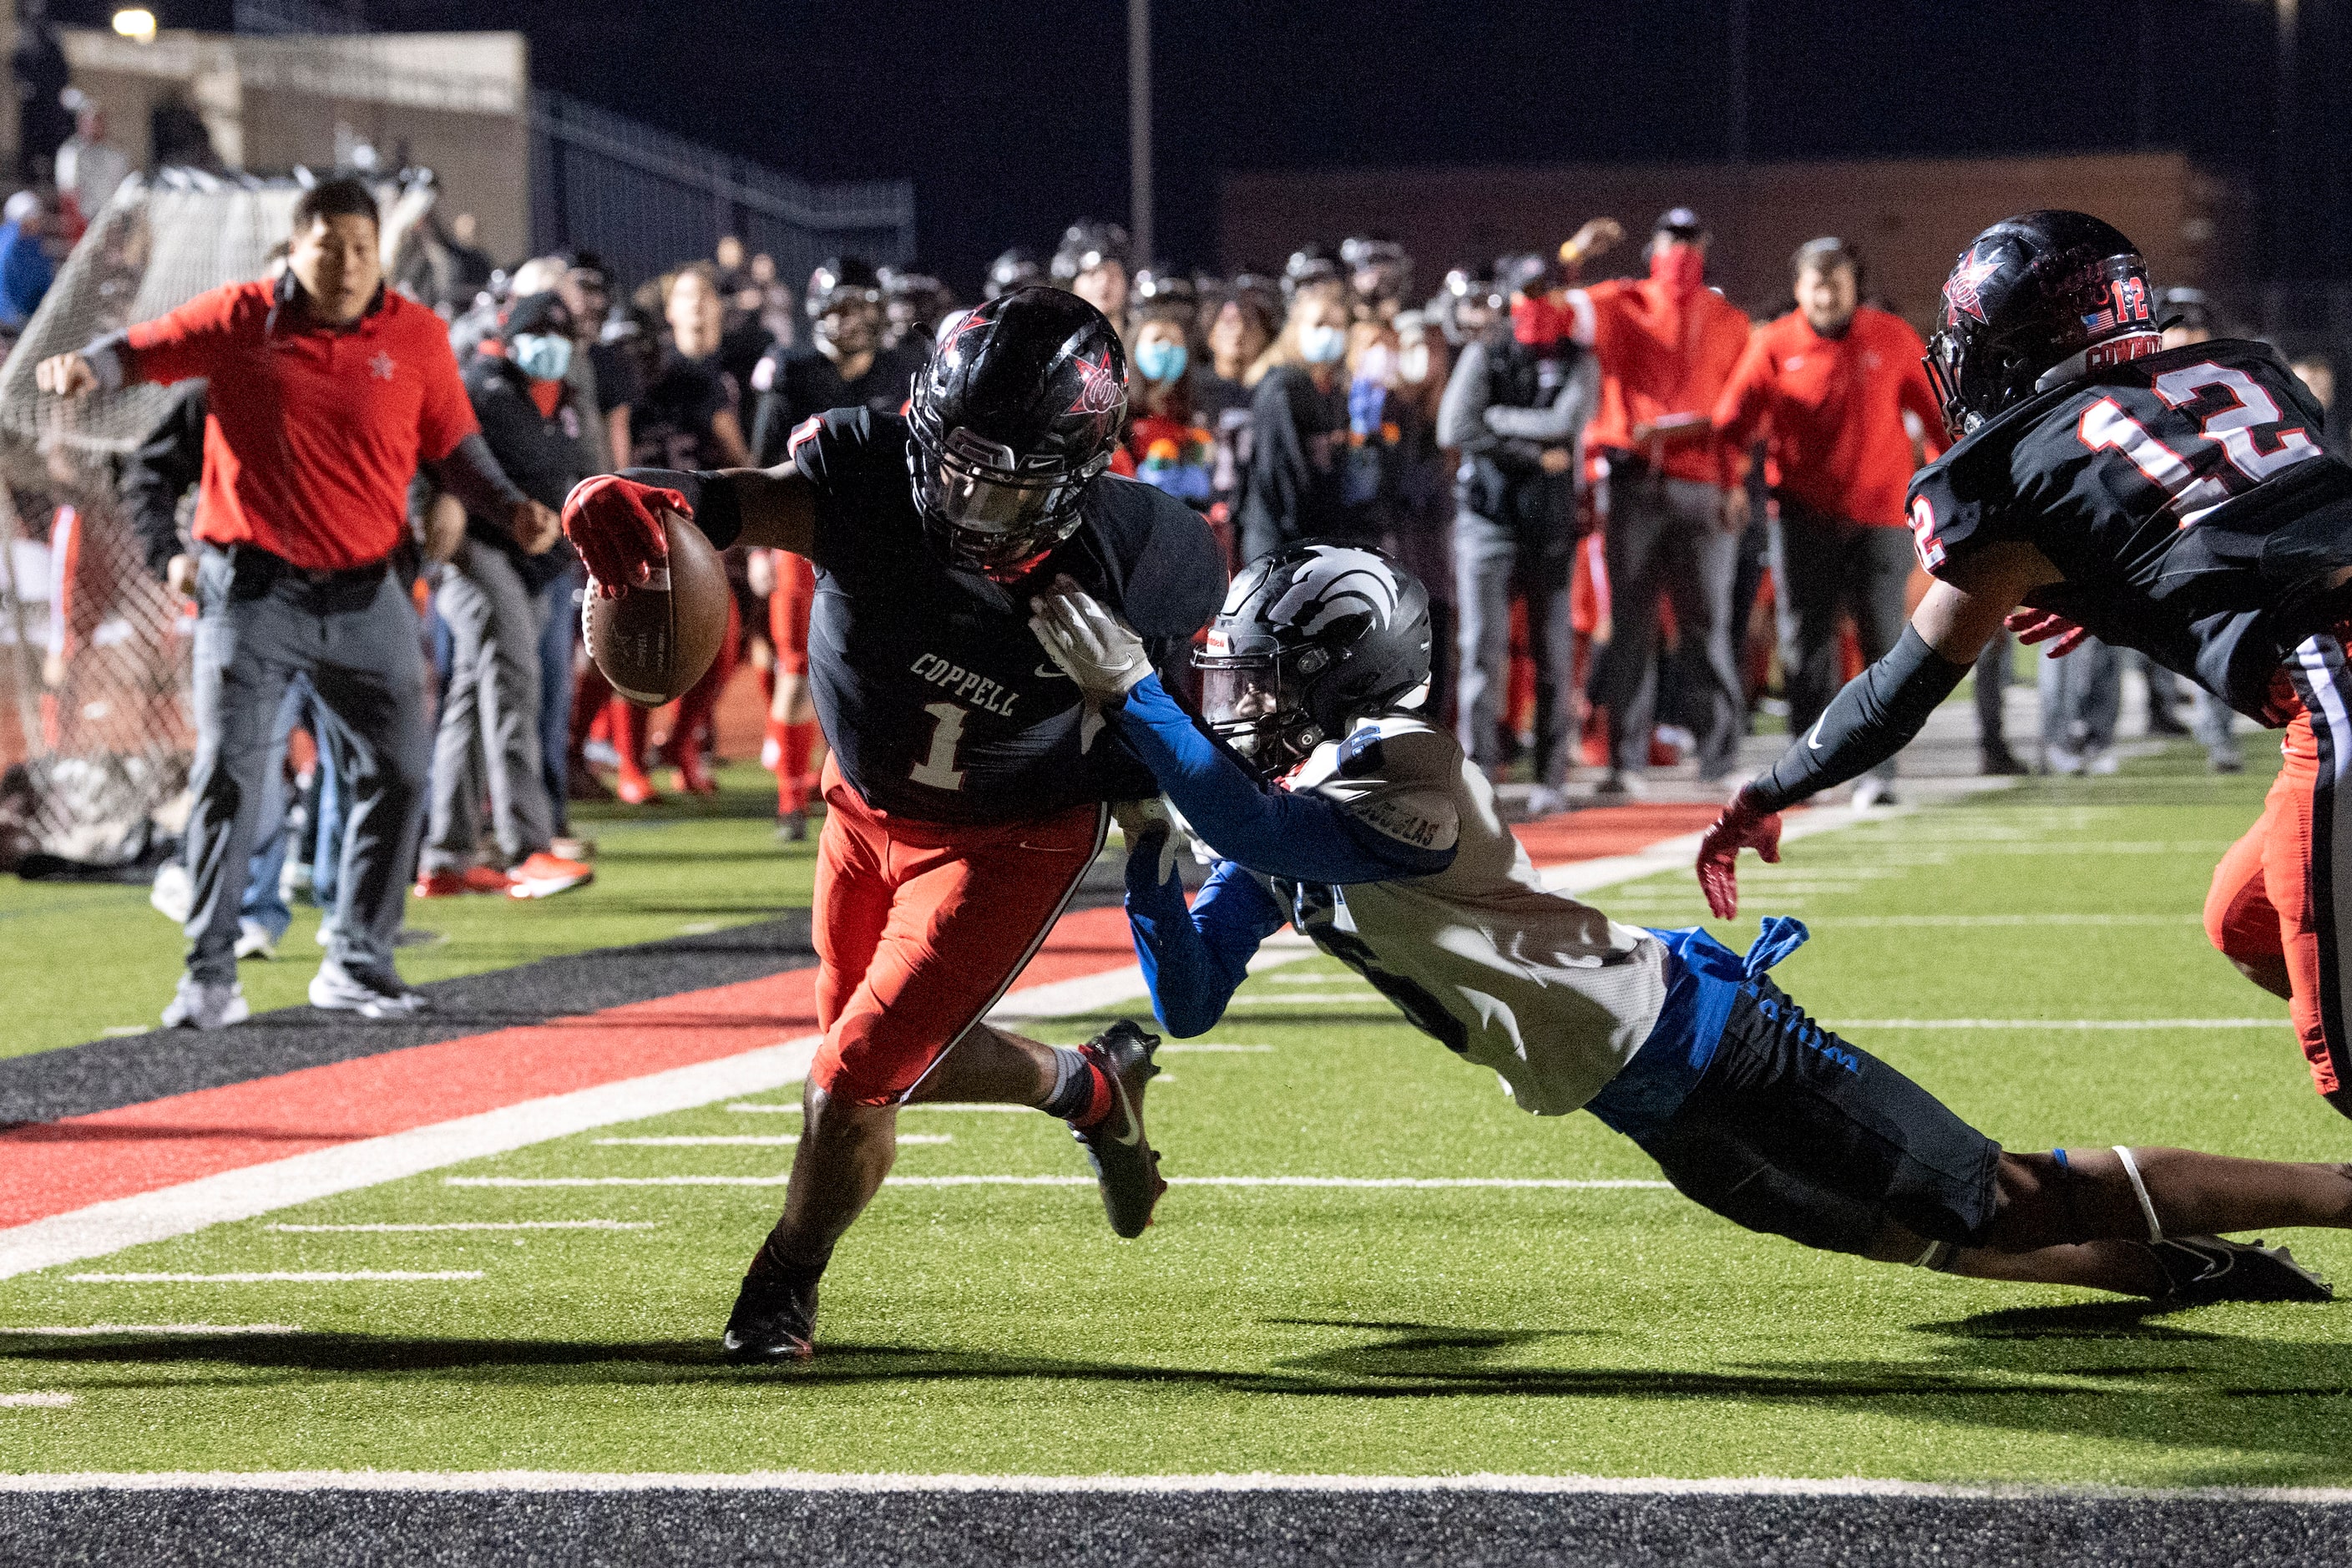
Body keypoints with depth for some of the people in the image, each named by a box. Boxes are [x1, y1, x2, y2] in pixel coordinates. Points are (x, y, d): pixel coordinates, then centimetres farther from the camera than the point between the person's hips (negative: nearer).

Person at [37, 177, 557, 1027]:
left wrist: (512, 507, -4)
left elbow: (453, 444, 11)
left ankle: (356, 964, 20)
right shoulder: (242, 318, -3)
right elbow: (142, 350, 3)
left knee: (394, 774, 5)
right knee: (227, 773, -6)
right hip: (253, 590, -3)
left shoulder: (418, 335, 2)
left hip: (366, 595, 3)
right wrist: (88, 368, -19)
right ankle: (210, 974, 0)